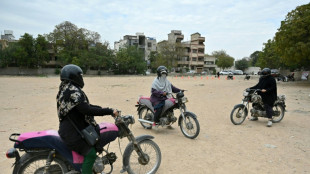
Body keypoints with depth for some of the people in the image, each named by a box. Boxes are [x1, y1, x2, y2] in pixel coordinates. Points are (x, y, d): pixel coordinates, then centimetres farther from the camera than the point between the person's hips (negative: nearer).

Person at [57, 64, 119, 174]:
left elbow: (84, 105, 16)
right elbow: (87, 110, -31)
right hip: (73, 134, -11)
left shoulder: (65, 89, 13)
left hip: (68, 129, 11)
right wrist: (109, 111, -27)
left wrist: (103, 109, 9)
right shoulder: (73, 91, -20)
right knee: (90, 154, -11)